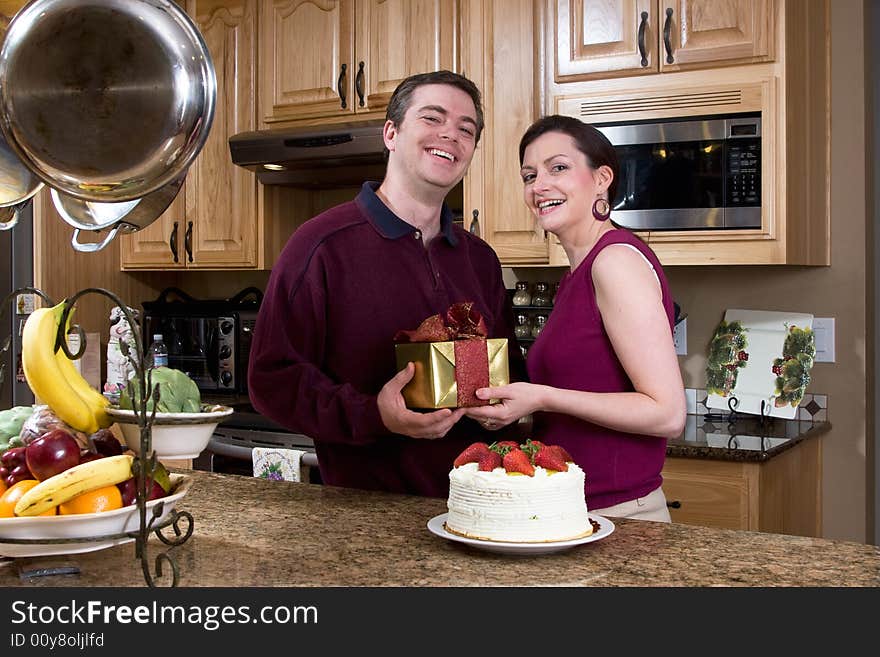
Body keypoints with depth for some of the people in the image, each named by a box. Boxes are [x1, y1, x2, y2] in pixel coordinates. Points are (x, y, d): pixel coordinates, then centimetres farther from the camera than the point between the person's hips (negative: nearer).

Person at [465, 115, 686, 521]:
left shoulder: (618, 259, -15)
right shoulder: (579, 271, 11)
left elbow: (667, 414, -20)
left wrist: (543, 398, -21)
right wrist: (512, 399, 4)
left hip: (616, 514, -8)